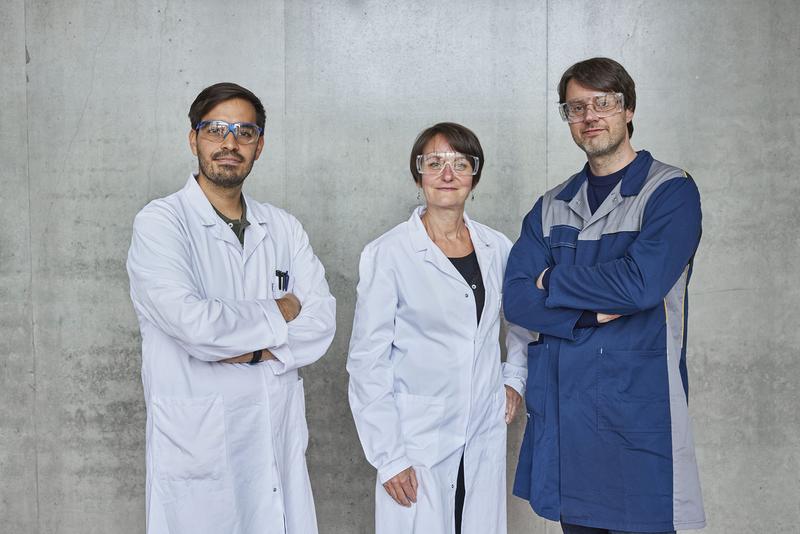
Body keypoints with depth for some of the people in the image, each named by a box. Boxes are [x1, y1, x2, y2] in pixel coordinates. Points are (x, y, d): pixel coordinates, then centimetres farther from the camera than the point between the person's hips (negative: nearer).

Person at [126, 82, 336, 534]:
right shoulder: (161, 223, -8)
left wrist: (254, 351, -15)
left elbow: (322, 319, 0)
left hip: (279, 436, 5)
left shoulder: (284, 227, 9)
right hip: (198, 441, -4)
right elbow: (194, 323, -21)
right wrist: (279, 313, -7)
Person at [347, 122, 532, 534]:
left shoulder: (496, 248, 3)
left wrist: (515, 377, 10)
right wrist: (389, 457, -11)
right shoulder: (387, 254, -10)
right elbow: (367, 362, -9)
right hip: (418, 444, -4)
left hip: (485, 437, 4)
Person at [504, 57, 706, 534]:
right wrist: (596, 313, -14)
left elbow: (641, 283, -19)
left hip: (639, 410, -5)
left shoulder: (671, 191, -4)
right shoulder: (552, 206, 11)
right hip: (562, 410, 5)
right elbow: (516, 298, 0)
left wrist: (553, 281, -5)